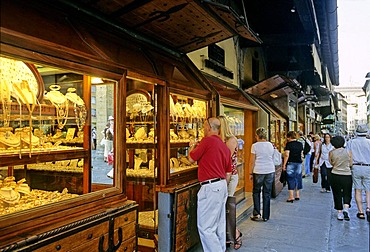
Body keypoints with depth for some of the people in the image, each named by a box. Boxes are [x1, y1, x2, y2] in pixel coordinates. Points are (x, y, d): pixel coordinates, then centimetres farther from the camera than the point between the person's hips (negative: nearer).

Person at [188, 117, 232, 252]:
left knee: (205, 226, -3)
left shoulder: (207, 140, -12)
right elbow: (228, 173, 16)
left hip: (210, 187, -9)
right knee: (219, 224, 17)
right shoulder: (225, 146, 14)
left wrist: (192, 146, 16)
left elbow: (191, 159, -2)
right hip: (222, 186, 9)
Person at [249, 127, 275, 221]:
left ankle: (256, 213, 8)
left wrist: (251, 172, 1)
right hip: (270, 171, 4)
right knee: (267, 193, 10)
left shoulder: (255, 145, -8)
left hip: (258, 172, -3)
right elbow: (271, 157, 13)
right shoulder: (270, 145, 4)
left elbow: (252, 161, -7)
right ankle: (266, 216, 16)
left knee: (256, 192, 13)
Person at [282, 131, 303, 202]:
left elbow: (287, 155, -15)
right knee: (297, 178, 14)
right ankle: (297, 195, 21)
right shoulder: (300, 144, 7)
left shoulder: (289, 144, -11)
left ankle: (291, 197, 0)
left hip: (291, 163, -6)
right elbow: (301, 154, 13)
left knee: (291, 179, 0)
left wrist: (284, 164, -10)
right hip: (299, 163, 6)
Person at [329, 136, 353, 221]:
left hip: (335, 175, 0)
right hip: (347, 175, 0)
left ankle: (339, 213, 12)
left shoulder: (331, 152, -5)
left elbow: (331, 163, 5)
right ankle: (345, 209, -9)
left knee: (337, 194, 10)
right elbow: (350, 164, 4)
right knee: (347, 194, 12)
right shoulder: (348, 152, -3)